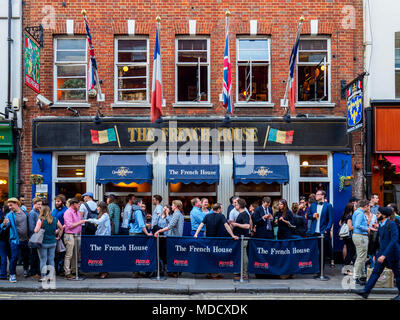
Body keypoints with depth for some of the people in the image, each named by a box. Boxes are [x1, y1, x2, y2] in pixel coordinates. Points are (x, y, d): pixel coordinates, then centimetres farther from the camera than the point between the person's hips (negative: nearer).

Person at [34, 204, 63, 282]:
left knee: (43, 260, 3)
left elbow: (36, 230, -19)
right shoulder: (55, 220, 2)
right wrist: (59, 236, 19)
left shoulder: (41, 220, -11)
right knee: (51, 260, 10)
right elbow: (61, 228, 12)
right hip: (53, 243, 4)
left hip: (43, 243, -4)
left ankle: (43, 277, 4)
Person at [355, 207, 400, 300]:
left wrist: (384, 255, -27)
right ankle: (366, 291, -2)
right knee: (376, 272, 2)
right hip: (382, 253, 7)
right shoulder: (380, 225, 8)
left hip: (391, 253, -7)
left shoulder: (392, 224, -16)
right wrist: (377, 254, 21)